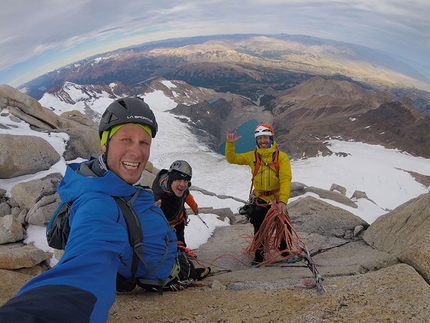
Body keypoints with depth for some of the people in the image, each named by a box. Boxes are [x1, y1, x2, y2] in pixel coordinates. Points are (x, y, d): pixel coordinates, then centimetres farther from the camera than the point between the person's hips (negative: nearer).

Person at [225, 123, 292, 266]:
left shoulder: (281, 156, -11)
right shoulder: (252, 156, -2)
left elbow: (285, 180, -18)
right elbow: (232, 159, 5)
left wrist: (283, 201, -28)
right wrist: (230, 144, -12)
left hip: (277, 199, -1)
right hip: (259, 200, 2)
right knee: (259, 230, 12)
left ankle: (287, 252, 31)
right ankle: (259, 255, 28)